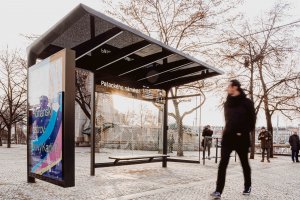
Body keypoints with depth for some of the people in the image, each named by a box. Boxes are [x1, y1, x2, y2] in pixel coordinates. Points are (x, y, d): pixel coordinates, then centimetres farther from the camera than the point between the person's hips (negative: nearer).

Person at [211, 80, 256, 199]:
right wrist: (228, 130, 9)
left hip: (241, 138, -3)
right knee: (223, 163, -7)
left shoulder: (246, 102, -5)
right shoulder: (227, 103, 11)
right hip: (228, 137, 4)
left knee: (244, 163, 13)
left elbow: (252, 120, -5)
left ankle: (247, 187, 34)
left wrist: (244, 132, -11)